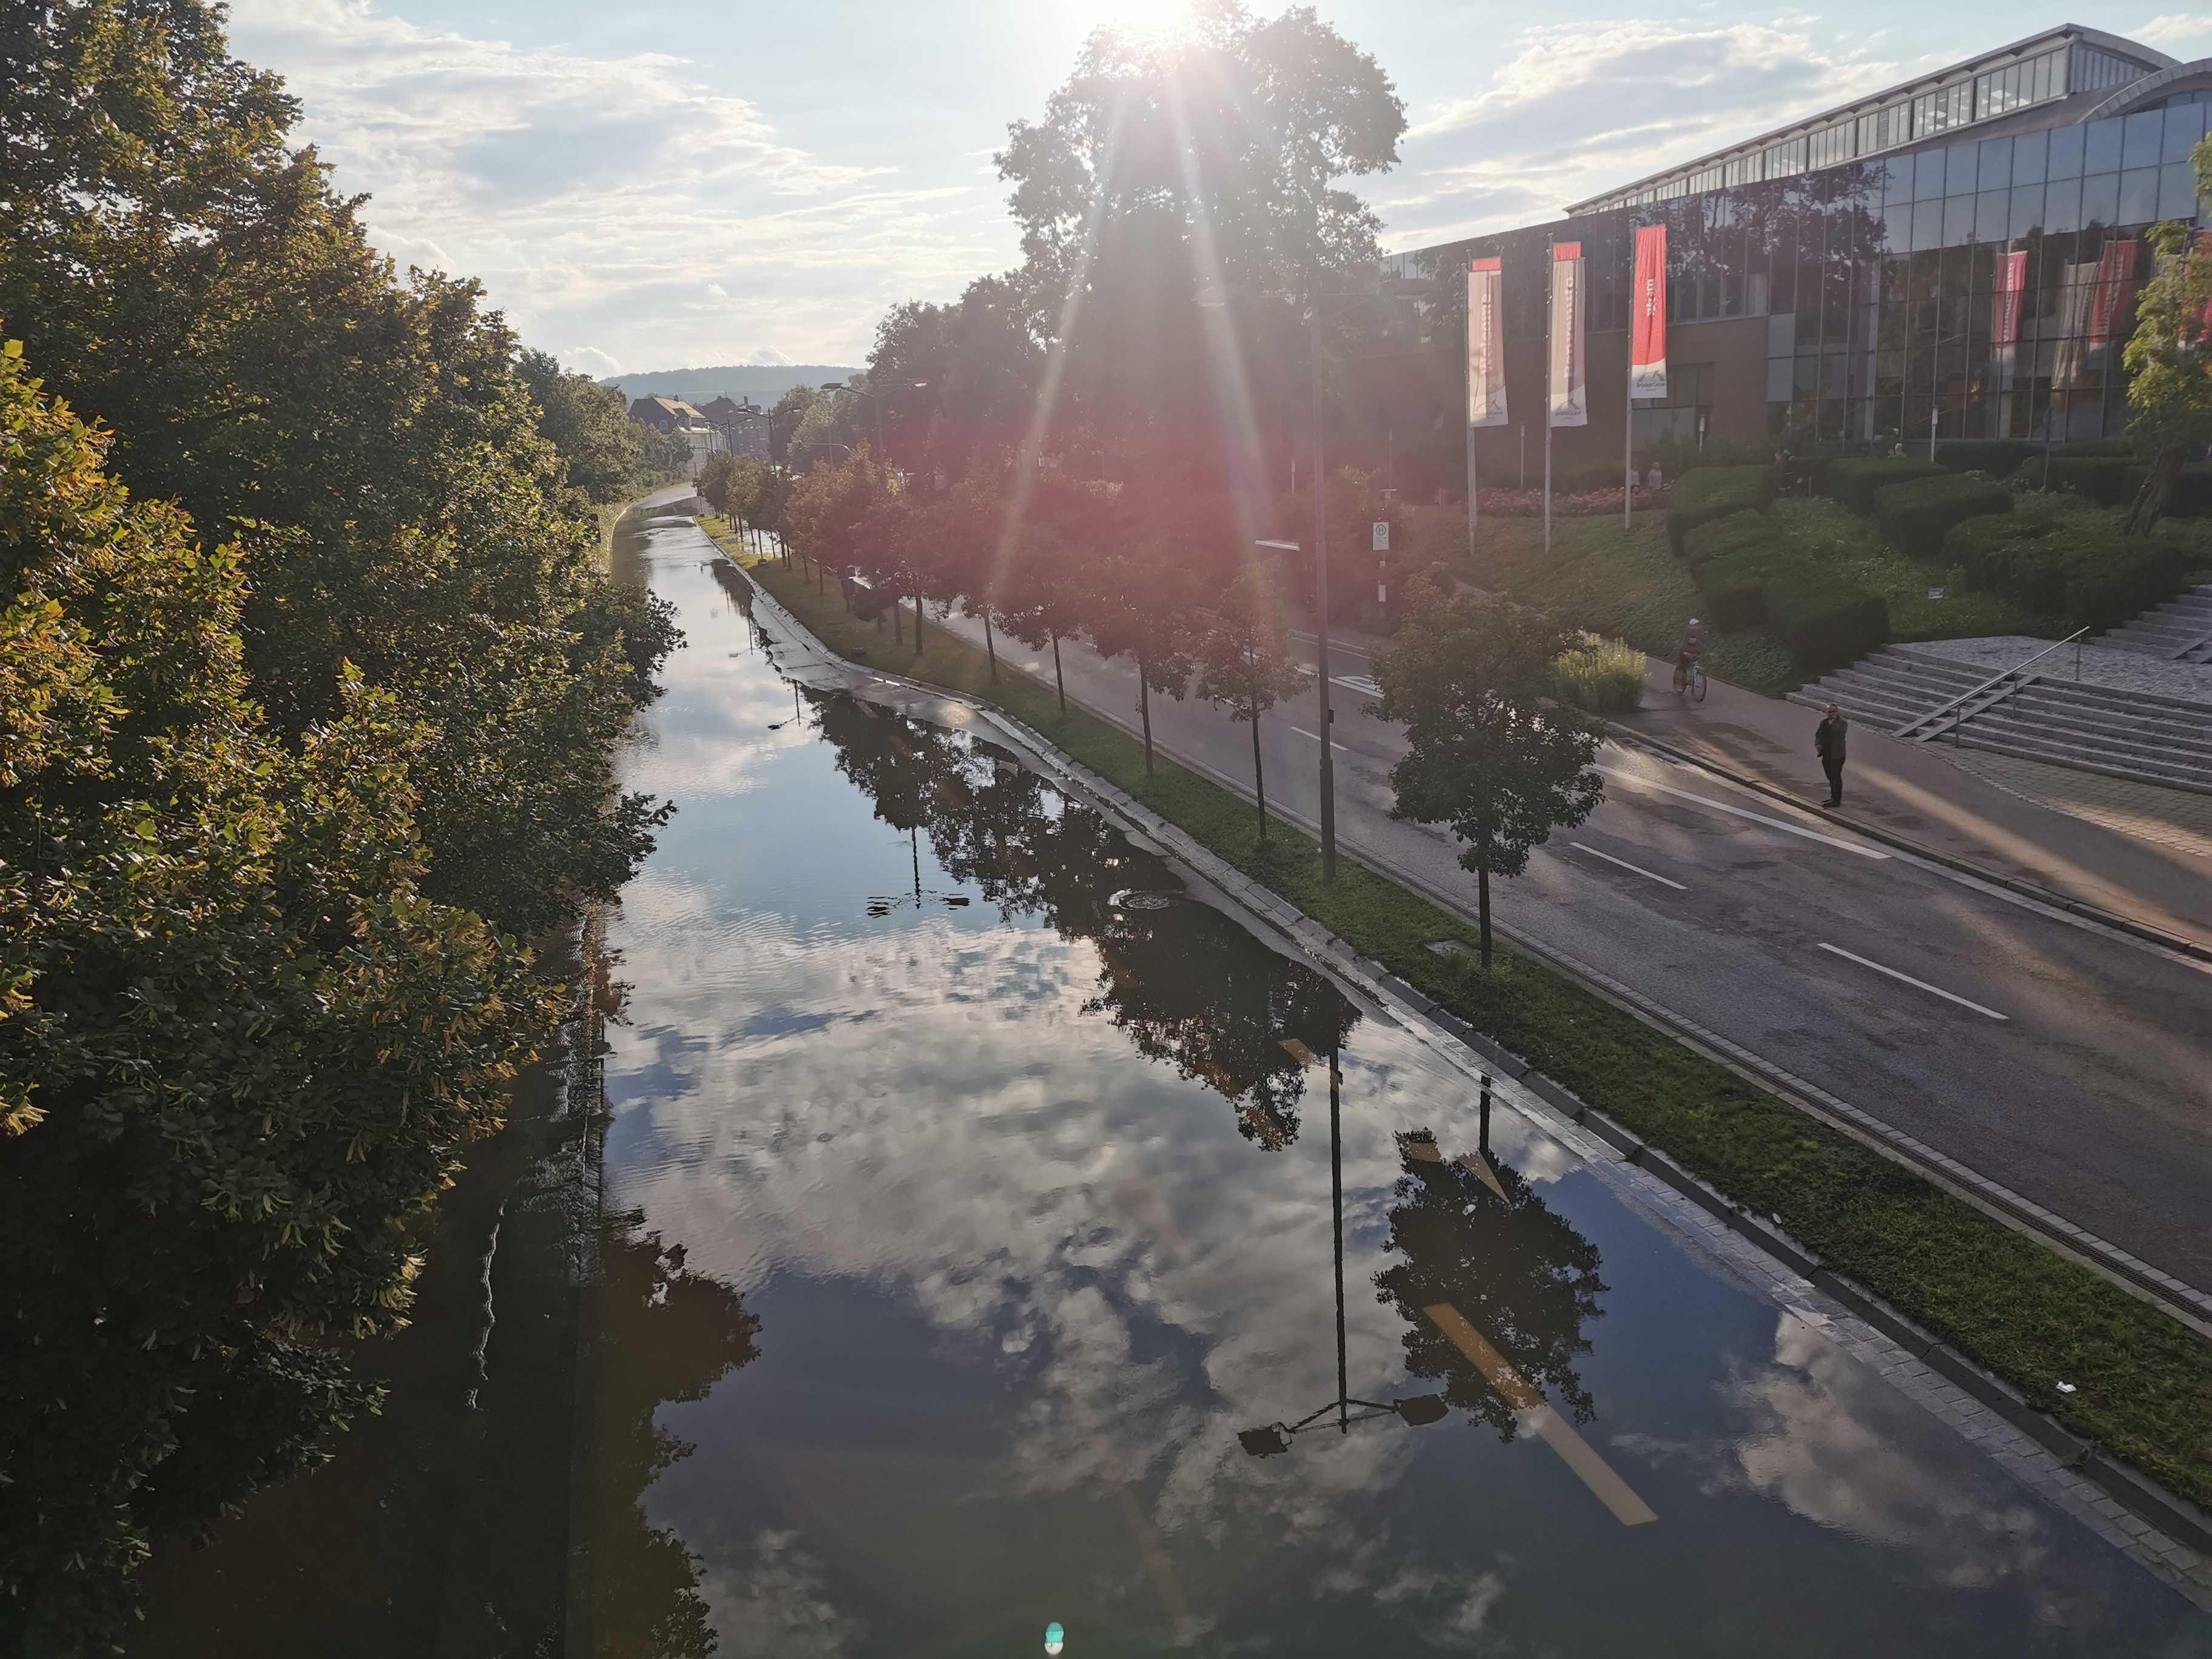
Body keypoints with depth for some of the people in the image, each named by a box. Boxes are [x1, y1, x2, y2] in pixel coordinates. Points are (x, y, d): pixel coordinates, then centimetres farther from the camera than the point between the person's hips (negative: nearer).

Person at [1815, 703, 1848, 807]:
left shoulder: (1843, 723, -11)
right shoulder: (1824, 722, 7)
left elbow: (1840, 734, -29)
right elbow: (1818, 734, 17)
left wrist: (1833, 723, -26)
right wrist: (1818, 744, 0)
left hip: (1837, 755, -7)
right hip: (1826, 754, 7)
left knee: (1836, 777, -4)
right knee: (1831, 777, 18)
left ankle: (1837, 800, 1)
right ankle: (1833, 797, 30)